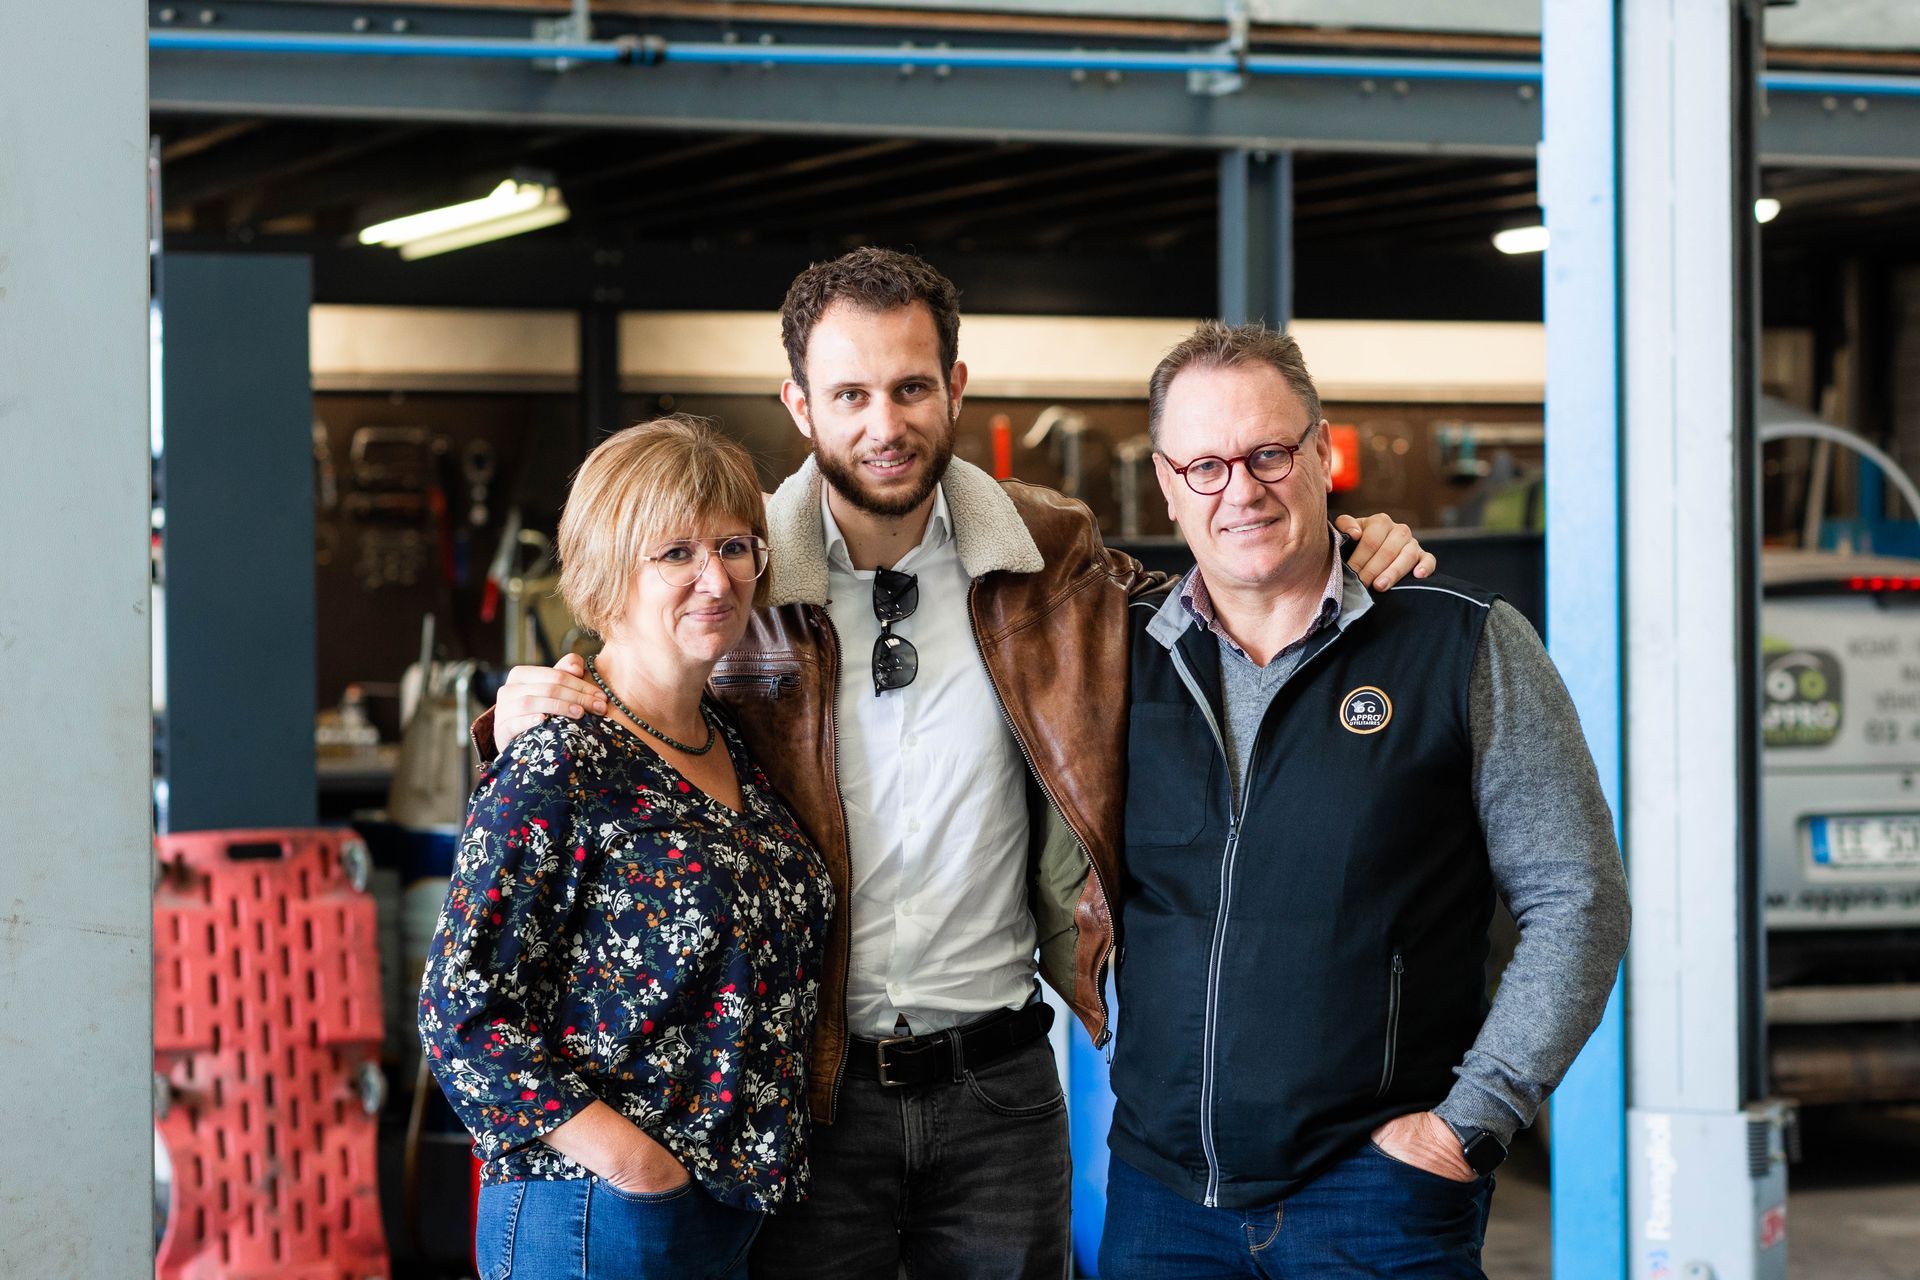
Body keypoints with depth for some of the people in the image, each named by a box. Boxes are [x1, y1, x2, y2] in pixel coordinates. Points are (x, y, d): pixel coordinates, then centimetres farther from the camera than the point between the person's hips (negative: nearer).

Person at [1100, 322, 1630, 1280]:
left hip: (1379, 1191, -3)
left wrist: (1471, 1122, -8)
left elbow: (1577, 901, -2)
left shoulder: (1466, 645, -2)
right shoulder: (1120, 655, 7)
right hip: (1159, 1187, 3)